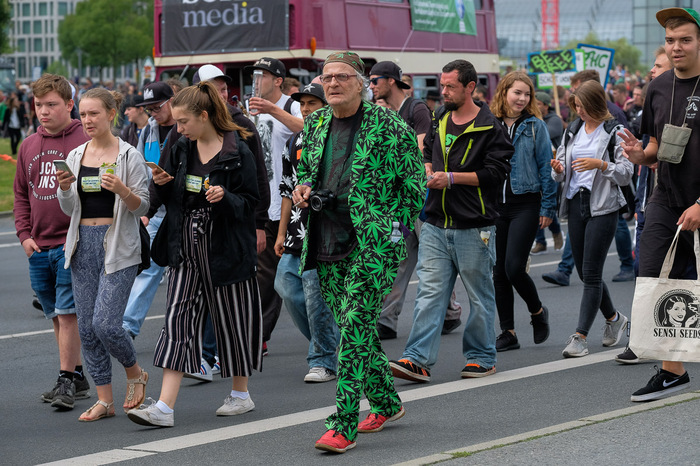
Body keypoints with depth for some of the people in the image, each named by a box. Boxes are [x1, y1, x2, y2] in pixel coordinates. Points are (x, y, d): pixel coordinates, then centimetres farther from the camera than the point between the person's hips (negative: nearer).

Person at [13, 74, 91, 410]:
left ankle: (67, 381, -2)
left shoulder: (86, 142, -7)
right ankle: (78, 378, 21)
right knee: (57, 316, 12)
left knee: (67, 313, -9)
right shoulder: (29, 146, 11)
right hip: (39, 247, 6)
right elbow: (21, 194, 18)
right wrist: (24, 234, 7)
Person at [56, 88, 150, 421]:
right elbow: (70, 209, 10)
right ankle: (104, 400, 13)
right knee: (87, 328, 4)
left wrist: (122, 190, -23)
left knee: (105, 323, -14)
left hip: (117, 247, -5)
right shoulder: (75, 156, 10)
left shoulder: (129, 156, -4)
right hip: (83, 244, 5)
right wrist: (64, 188, -10)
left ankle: (135, 374, 14)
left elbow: (142, 207, -5)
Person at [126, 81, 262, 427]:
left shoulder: (237, 152, -9)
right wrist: (163, 185, -4)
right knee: (178, 318, -3)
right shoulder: (181, 150, 9)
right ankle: (164, 407, -9)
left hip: (224, 248, -5)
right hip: (186, 248, 5)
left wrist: (225, 198, -25)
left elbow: (250, 202, -7)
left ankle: (241, 394, 26)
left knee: (231, 317, 7)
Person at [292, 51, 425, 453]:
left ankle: (344, 426, -13)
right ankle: (386, 403, 32)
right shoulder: (315, 123, 11)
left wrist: (396, 228, -5)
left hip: (373, 243, -6)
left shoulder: (387, 124, -6)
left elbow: (414, 182, -1)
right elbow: (306, 169, 27)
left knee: (356, 325, -12)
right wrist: (303, 188, 5)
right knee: (355, 327, 13)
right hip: (326, 243, 6)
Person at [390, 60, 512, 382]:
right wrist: (428, 169, 8)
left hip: (474, 228, -5)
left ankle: (481, 358, 19)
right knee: (429, 292, -2)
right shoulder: (440, 121, 14)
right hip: (436, 225, 5)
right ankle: (417, 360, -7)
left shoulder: (489, 127, -7)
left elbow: (496, 172, -13)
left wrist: (452, 178, -15)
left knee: (479, 296, 6)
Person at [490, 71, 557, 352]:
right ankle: (508, 333, 13)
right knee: (498, 271, 4)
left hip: (525, 205, -3)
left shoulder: (535, 126, 1)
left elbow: (546, 168, 2)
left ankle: (538, 311, 14)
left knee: (514, 267, -13)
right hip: (494, 205, 3)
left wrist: (547, 207, -2)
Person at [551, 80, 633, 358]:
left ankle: (580, 336, -9)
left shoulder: (614, 132, -4)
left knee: (591, 273, -9)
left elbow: (626, 173, -7)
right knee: (584, 272, 10)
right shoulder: (573, 131, 13)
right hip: (575, 202, 6)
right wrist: (558, 169, -8)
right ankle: (614, 319, 32)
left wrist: (601, 164, -22)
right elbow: (560, 173, 15)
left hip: (603, 207, -6)